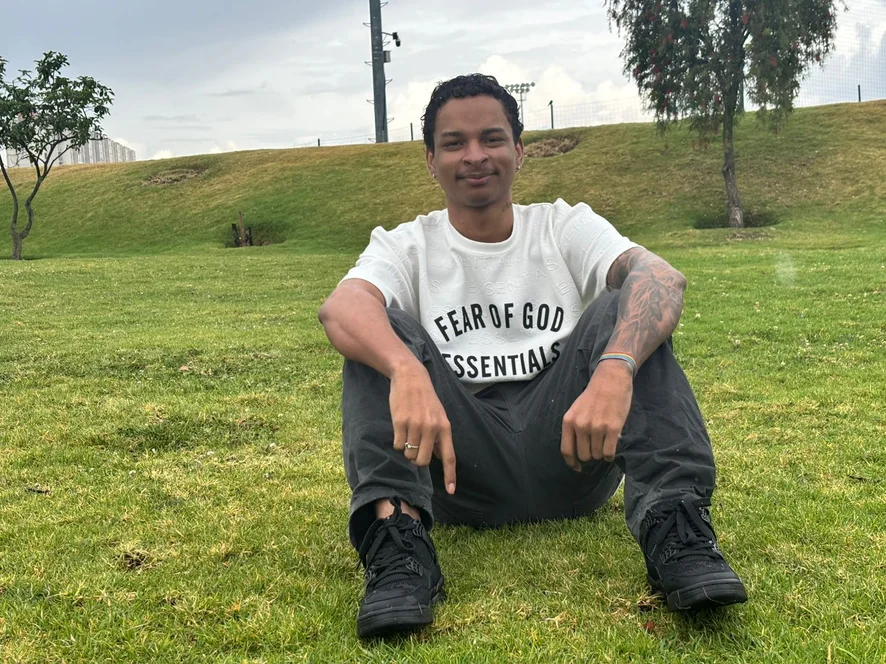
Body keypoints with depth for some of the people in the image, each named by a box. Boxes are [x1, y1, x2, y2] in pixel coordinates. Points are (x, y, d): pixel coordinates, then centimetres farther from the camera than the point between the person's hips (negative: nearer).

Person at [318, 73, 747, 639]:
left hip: (570, 446, 1)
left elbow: (663, 278, -16)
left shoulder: (566, 226, 6)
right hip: (458, 461, 0)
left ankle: (675, 529, -30)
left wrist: (614, 369, -38)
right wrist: (407, 371, -43)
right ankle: (397, 543, -34)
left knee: (626, 308, -18)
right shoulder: (407, 246, 5)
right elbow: (340, 308, -20)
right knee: (383, 328, -19)